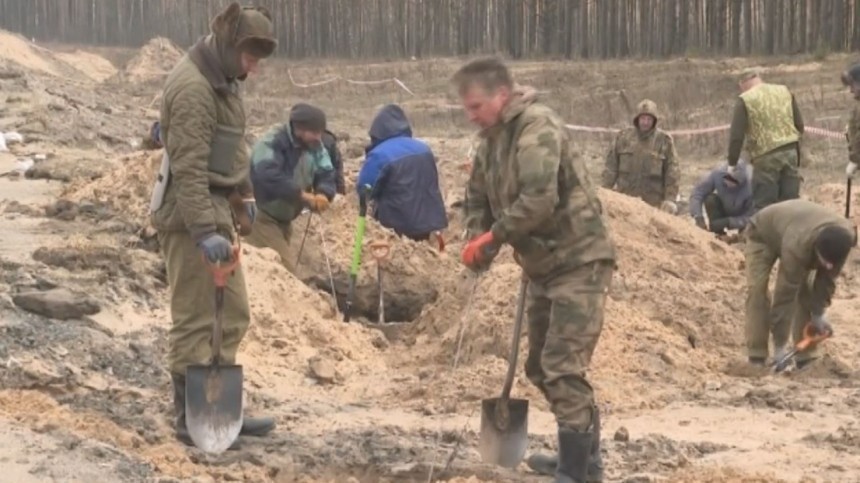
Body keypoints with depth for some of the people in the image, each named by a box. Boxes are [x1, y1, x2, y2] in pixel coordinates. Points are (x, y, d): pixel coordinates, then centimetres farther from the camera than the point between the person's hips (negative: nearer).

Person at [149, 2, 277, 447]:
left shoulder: (222, 80, 12)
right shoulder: (192, 87, -19)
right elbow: (188, 168, -26)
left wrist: (244, 190, 26)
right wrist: (204, 231, -31)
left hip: (215, 207, 10)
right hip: (190, 214, -10)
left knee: (232, 315, 14)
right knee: (195, 322, -4)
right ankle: (191, 419, 4)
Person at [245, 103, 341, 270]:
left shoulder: (316, 146, -2)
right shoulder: (272, 143, -28)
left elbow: (327, 173, -5)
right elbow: (269, 176, -43)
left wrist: (323, 193, -29)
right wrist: (302, 195, -44)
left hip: (282, 218, 9)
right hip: (261, 216, -9)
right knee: (284, 268, -17)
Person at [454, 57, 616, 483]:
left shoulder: (537, 127, -20)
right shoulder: (492, 138, 10)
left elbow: (539, 199, -31)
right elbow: (478, 198, 13)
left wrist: (493, 237, -22)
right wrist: (476, 242, -7)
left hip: (578, 260, -10)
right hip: (543, 265, 10)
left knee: (562, 369, -14)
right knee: (541, 367, 17)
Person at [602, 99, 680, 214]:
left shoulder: (664, 140, 2)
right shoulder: (623, 137, 7)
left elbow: (672, 172, 1)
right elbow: (611, 166, 11)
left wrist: (670, 199, -6)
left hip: (653, 201, -1)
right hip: (625, 197, 2)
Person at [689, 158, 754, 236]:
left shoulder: (750, 187, -36)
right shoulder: (717, 174, -29)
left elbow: (749, 217, -29)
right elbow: (697, 193, -24)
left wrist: (727, 223, -38)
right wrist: (698, 217, -36)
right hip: (724, 210, 3)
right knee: (710, 199, -26)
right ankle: (719, 235, -12)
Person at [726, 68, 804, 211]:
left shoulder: (745, 100, -4)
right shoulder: (784, 91, 11)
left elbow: (736, 135, -7)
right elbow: (799, 124, 14)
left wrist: (732, 163, 1)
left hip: (766, 157, -5)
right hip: (790, 152, 5)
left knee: (763, 206, 1)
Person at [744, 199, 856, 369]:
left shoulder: (846, 237, -31)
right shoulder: (797, 247, -48)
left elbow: (828, 278, -14)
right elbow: (785, 293, -42)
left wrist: (818, 312, -13)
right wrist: (780, 345, -37)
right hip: (763, 233, -5)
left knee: (806, 290, -8)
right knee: (757, 289, -21)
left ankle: (806, 358, -3)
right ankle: (756, 359, -18)